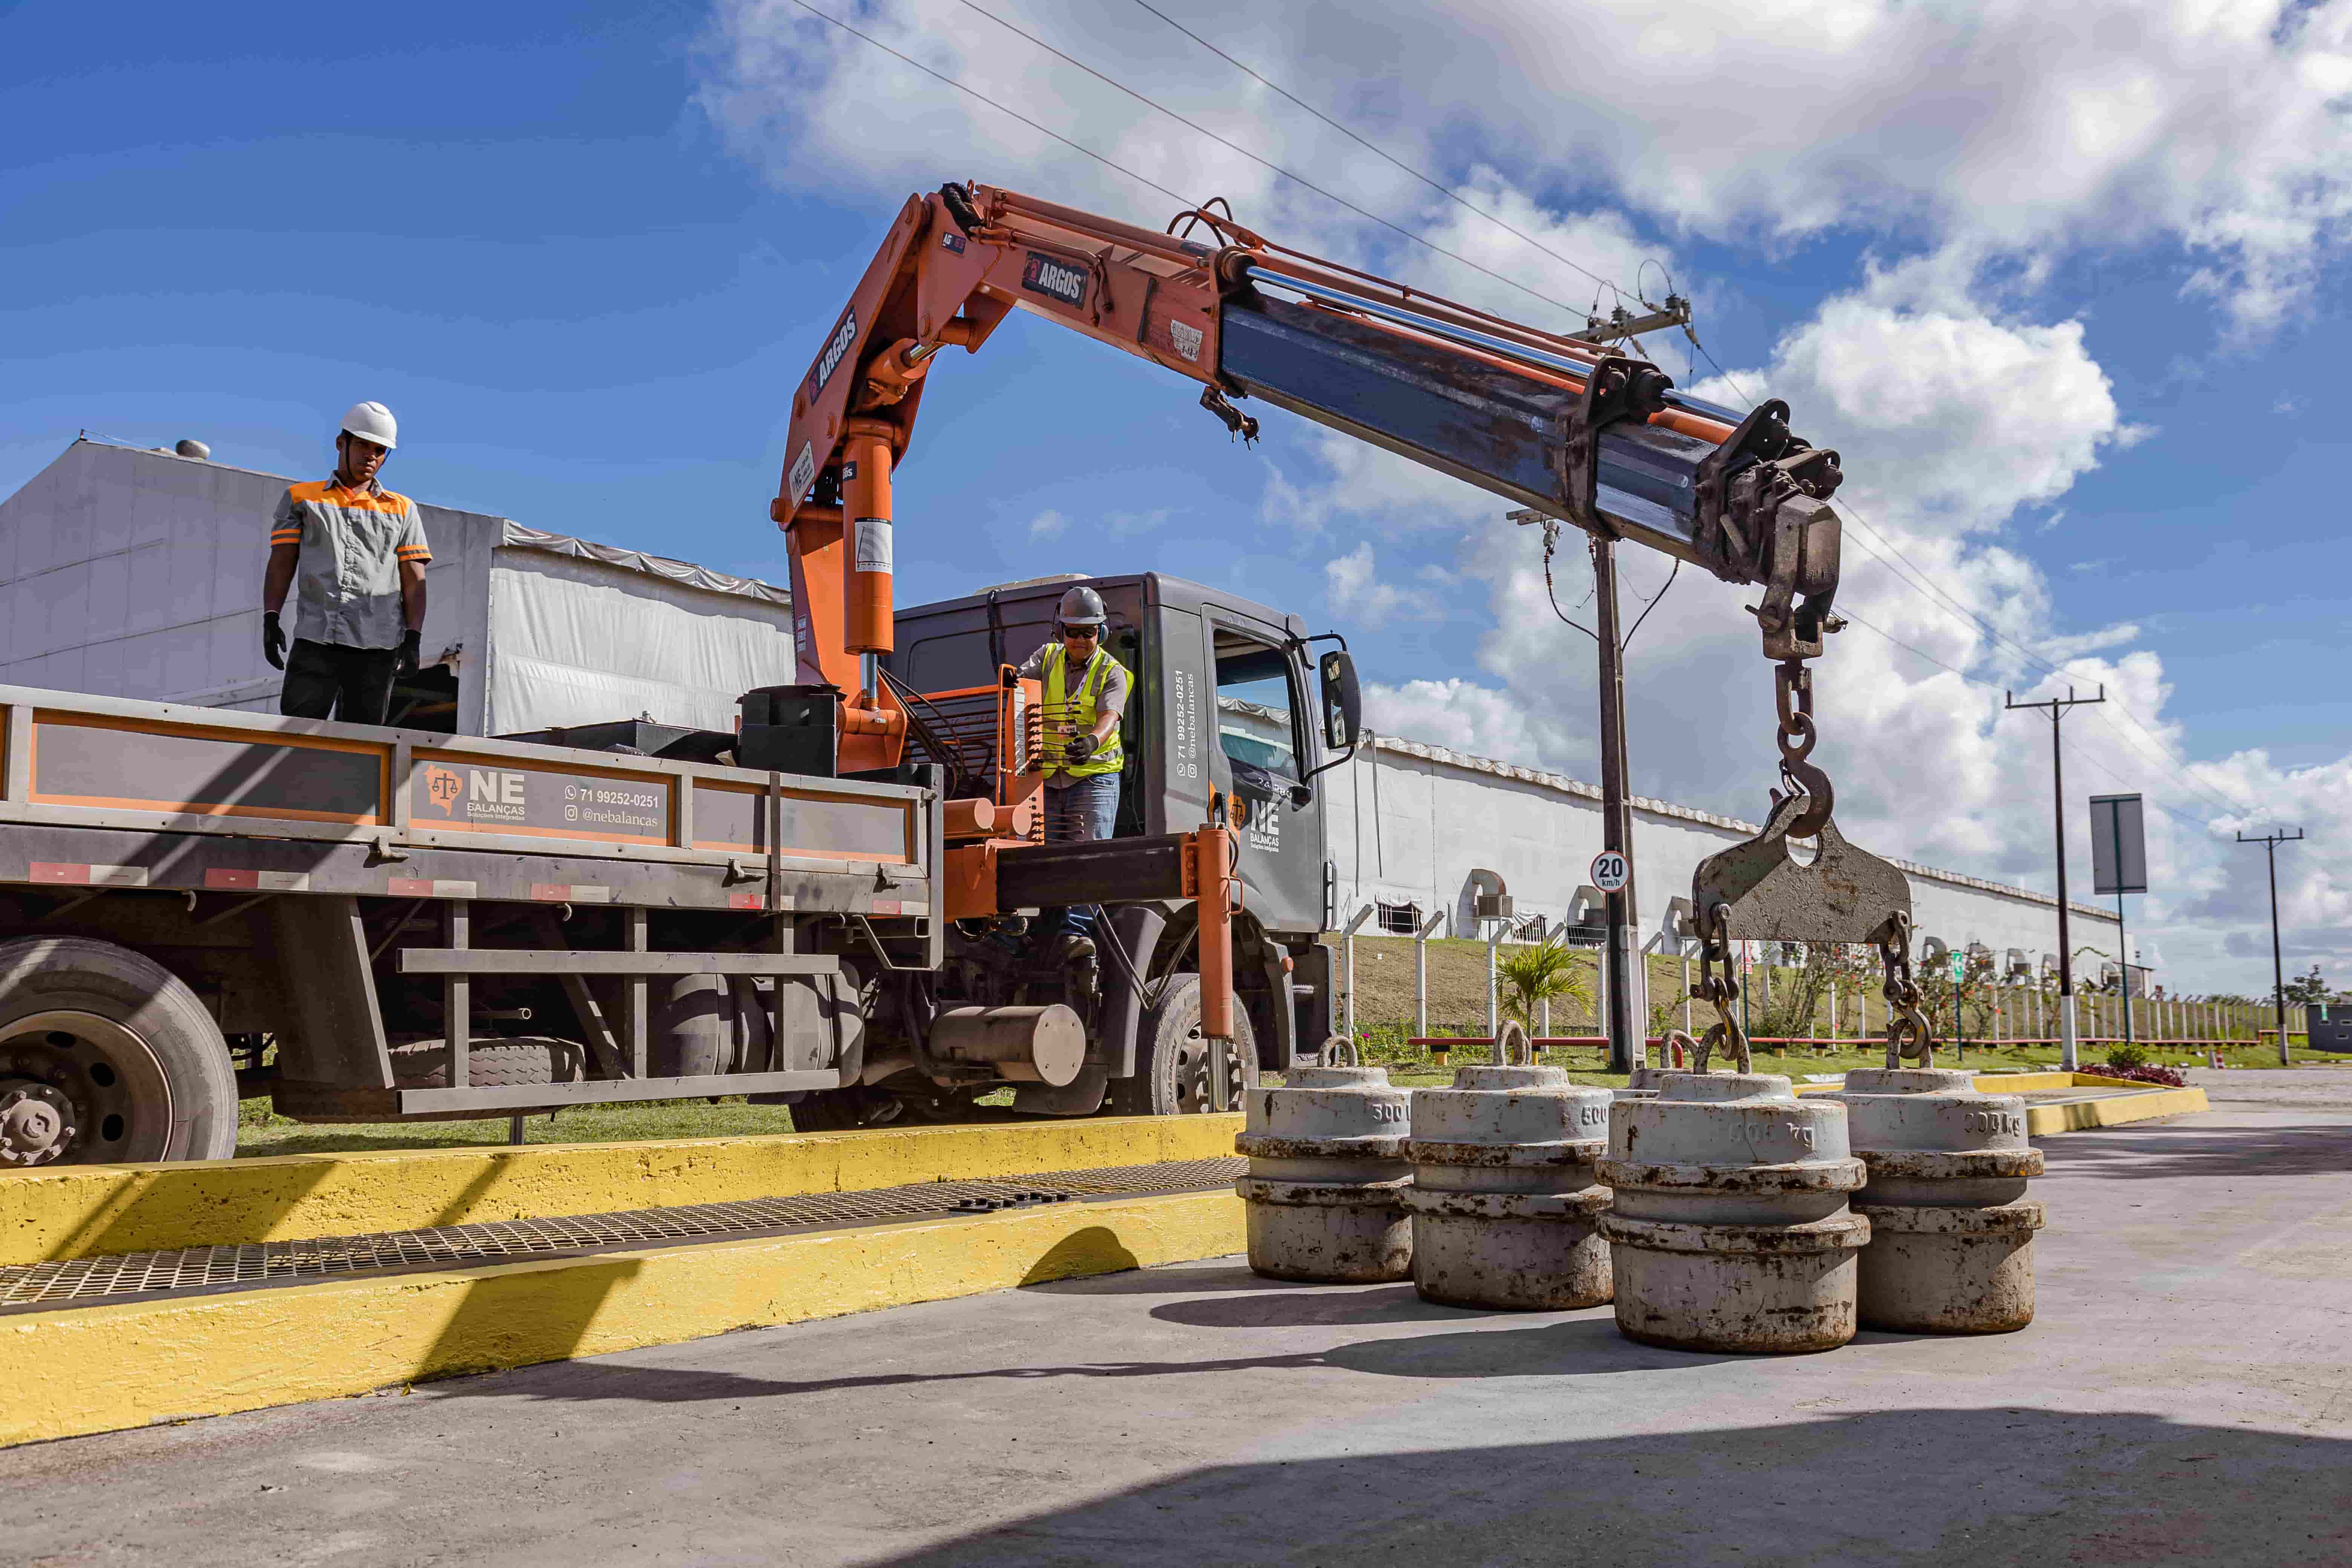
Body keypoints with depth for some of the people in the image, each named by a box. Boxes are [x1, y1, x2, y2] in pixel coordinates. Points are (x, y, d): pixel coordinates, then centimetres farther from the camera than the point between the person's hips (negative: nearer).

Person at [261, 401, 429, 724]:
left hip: (378, 647, 1)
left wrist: (413, 637, -2)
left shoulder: (403, 509, 18)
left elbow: (414, 580, 11)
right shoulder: (301, 497, 18)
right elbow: (281, 564, 11)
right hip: (315, 640, 0)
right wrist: (271, 618, -4)